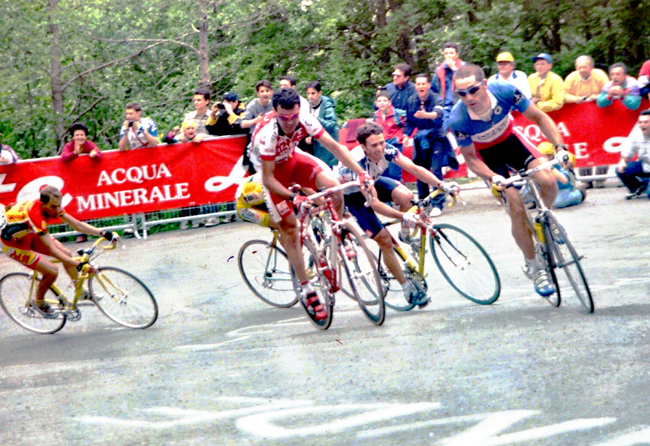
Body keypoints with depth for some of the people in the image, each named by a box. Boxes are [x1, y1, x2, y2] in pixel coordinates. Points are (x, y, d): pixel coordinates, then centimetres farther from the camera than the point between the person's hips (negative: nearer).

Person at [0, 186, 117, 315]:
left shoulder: (52, 206, -16)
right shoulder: (35, 214, -40)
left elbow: (77, 225, -10)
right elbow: (51, 250, -38)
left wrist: (103, 233, -20)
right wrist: (78, 265, -41)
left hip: (29, 235, 8)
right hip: (12, 243, -8)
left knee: (66, 253, 1)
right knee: (52, 271, -16)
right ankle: (39, 302, 10)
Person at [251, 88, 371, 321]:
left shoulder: (305, 120, -26)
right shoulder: (267, 134, -37)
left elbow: (334, 146, -20)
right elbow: (268, 179, -31)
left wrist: (361, 173, -28)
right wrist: (293, 196, -45)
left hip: (291, 158, 4)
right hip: (270, 169, -4)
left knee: (332, 185, -22)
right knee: (288, 226, -9)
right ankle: (306, 290, -3)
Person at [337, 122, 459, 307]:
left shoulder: (386, 150, -25)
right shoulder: (359, 163, -40)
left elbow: (414, 169, -27)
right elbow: (374, 203, -42)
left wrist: (442, 185, -40)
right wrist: (402, 216, -53)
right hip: (351, 194, -5)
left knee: (405, 196, -27)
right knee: (384, 240, -13)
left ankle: (405, 235, 1)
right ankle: (408, 290, -2)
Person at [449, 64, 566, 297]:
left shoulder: (505, 92, -32)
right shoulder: (458, 120, -34)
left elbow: (539, 117, -17)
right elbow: (470, 158, -18)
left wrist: (560, 147, -27)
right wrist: (493, 178, -34)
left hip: (511, 140, 2)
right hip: (486, 154, -2)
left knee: (548, 182, -19)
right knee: (517, 209, -12)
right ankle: (534, 266, 7)